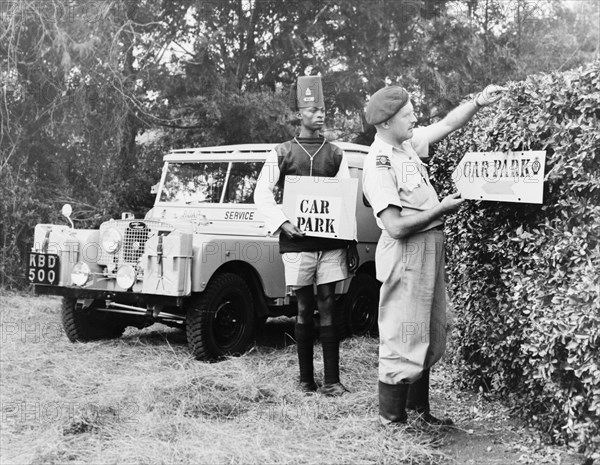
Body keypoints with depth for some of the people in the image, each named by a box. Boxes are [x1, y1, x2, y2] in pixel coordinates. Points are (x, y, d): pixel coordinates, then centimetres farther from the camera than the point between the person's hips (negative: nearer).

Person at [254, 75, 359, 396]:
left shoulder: (335, 154, 9)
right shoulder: (282, 153, 3)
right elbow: (262, 194, 0)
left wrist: (352, 243, 4)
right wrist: (282, 223, -14)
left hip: (331, 241, 1)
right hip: (297, 242, -1)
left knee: (327, 307, 2)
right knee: (304, 309, 4)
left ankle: (331, 380, 5)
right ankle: (306, 379, 14)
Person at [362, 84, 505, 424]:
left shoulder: (407, 144, 6)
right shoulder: (378, 164, -20)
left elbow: (447, 124, 17)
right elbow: (396, 227, -24)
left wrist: (479, 102, 1)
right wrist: (442, 209, -16)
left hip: (431, 248, 10)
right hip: (407, 255, -10)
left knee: (432, 337, 18)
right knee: (403, 341, -2)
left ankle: (420, 409, 31)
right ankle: (392, 421, 9)